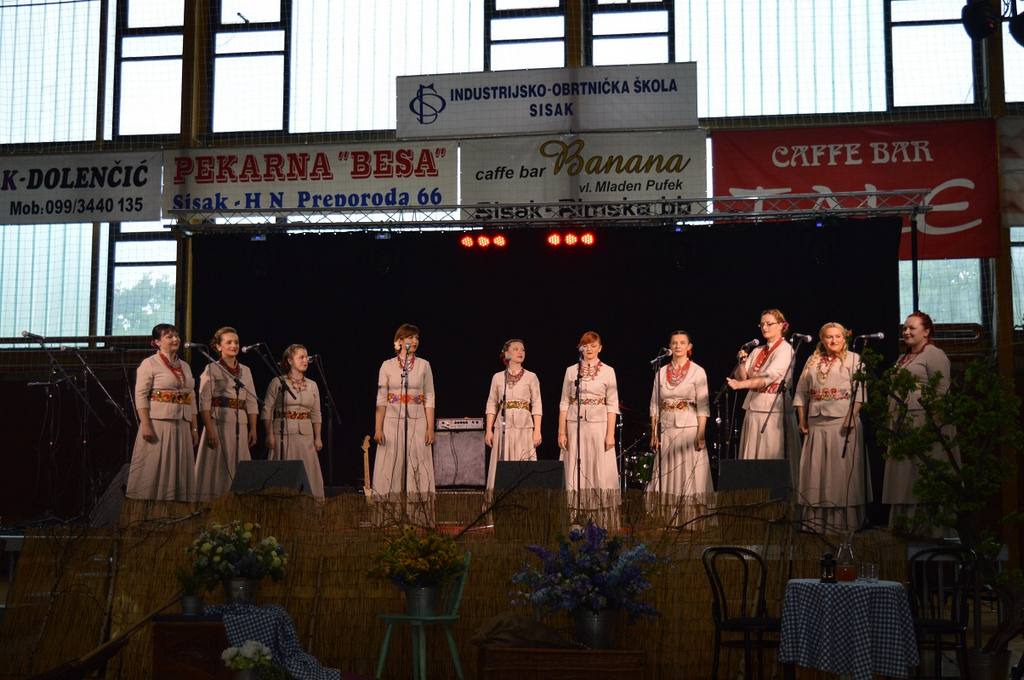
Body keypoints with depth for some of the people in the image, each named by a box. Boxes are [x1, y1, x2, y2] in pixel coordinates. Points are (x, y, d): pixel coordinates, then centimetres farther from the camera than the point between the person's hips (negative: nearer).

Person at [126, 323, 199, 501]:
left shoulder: (185, 366, 17)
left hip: (182, 425, 6)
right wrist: (145, 425, -18)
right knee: (153, 469, -4)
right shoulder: (149, 364, -2)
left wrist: (194, 428, 11)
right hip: (158, 423, -6)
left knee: (180, 470, 7)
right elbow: (140, 396, -9)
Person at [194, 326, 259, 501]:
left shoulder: (245, 371, 14)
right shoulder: (211, 369, 0)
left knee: (238, 468, 4)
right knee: (218, 467, -4)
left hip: (240, 426, 5)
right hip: (219, 423, -5)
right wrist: (209, 430, -17)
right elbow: (204, 403, -8)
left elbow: (251, 403, 13)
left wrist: (253, 429, 4)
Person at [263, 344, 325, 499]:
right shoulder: (277, 383, -1)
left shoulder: (312, 385, 11)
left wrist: (318, 438, 6)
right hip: (284, 433, -4)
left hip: (306, 434, 4)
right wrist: (270, 435, -10)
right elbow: (267, 410, -3)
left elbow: (316, 414, 12)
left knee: (308, 472, 1)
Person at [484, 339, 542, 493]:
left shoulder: (531, 377, 5)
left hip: (524, 427, -1)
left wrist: (537, 431, -5)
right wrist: (488, 430, 2)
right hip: (503, 427, 1)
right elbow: (491, 405, 9)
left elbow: (536, 405, 2)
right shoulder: (498, 377, 9)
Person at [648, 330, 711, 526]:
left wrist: (701, 434, -12)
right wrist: (654, 433, 4)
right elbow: (654, 405, 11)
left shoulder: (698, 372, 0)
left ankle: (690, 522, 1)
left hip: (689, 429, -3)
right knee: (666, 477, 2)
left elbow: (702, 406, -4)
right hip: (666, 431, 3)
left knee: (689, 477, -3)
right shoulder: (661, 372, 10)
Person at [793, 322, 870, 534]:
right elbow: (801, 392, 16)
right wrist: (802, 421, 8)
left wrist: (851, 417, -16)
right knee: (815, 469, 5)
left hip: (842, 421, -4)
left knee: (842, 470, -5)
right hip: (816, 423, 4)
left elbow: (859, 391, -6)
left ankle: (843, 520, 0)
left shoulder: (853, 358, 4)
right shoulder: (812, 361, 17)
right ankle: (816, 518, 11)